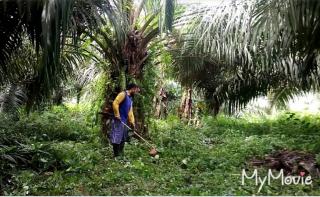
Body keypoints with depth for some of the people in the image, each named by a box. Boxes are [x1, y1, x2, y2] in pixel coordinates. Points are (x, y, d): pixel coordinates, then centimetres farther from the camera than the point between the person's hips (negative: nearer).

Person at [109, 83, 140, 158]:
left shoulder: (130, 98, 19)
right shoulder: (123, 94, -8)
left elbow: (130, 112, 19)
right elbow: (115, 103, -19)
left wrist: (132, 122, 13)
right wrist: (117, 115, -19)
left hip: (124, 121, 10)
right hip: (118, 120, -10)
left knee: (123, 138, 14)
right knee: (117, 138, -6)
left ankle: (121, 155, 22)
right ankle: (116, 155, -1)